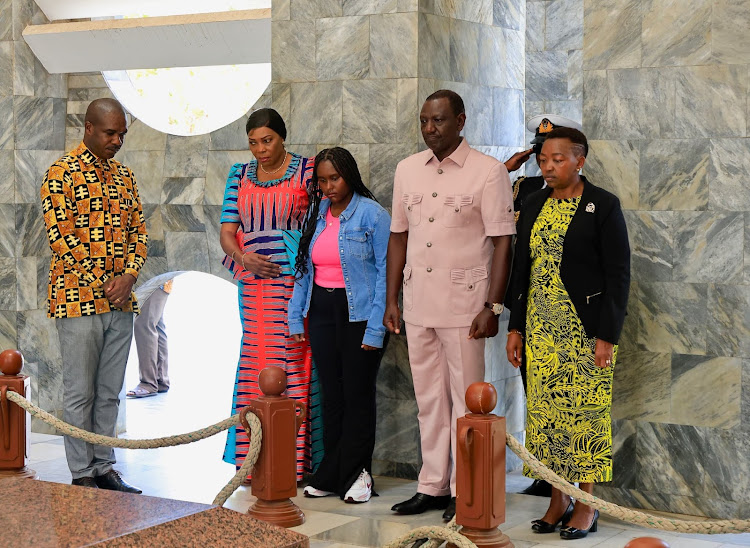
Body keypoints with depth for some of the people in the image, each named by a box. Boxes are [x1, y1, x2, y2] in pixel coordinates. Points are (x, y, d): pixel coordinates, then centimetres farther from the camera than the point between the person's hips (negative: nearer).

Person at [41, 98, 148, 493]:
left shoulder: (124, 175, 13)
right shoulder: (62, 173, -7)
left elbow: (139, 231, 13)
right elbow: (60, 237, -14)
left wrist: (128, 276, -5)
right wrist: (102, 284, -13)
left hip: (120, 302, 6)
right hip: (78, 299, -6)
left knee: (110, 392, 10)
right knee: (79, 393, 1)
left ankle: (104, 468, 18)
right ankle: (81, 475, 8)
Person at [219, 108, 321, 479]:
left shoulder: (307, 171, 2)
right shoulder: (240, 176, 14)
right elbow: (227, 231, 10)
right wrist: (243, 257, -11)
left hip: (294, 282, -4)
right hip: (254, 283, 4)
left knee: (292, 364, -5)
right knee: (256, 363, 3)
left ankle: (295, 459, 0)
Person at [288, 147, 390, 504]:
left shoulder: (372, 214, -8)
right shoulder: (316, 215, 10)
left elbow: (384, 273, -10)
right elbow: (305, 269, 14)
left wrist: (375, 328, -16)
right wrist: (296, 317, 8)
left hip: (358, 312, -5)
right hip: (321, 310, 5)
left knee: (357, 394, 0)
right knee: (331, 393, 10)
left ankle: (354, 474, 11)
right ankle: (331, 475, 17)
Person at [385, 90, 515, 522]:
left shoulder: (488, 171, -7)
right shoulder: (408, 170, 9)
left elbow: (502, 242, -9)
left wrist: (493, 307, -14)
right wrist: (392, 300, 11)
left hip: (464, 305, -5)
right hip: (418, 303, 5)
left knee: (465, 400, 1)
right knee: (429, 399, 12)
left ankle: (464, 491, 10)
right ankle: (433, 486, 21)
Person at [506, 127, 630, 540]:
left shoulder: (603, 206, -6)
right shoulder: (534, 205, 10)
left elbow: (618, 274, -8)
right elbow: (520, 269, 14)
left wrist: (608, 336, -13)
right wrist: (515, 327, 8)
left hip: (586, 329, -5)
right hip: (541, 327, 5)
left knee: (584, 411, -2)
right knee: (545, 411, 6)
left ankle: (587, 505, 9)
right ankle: (558, 500, 17)